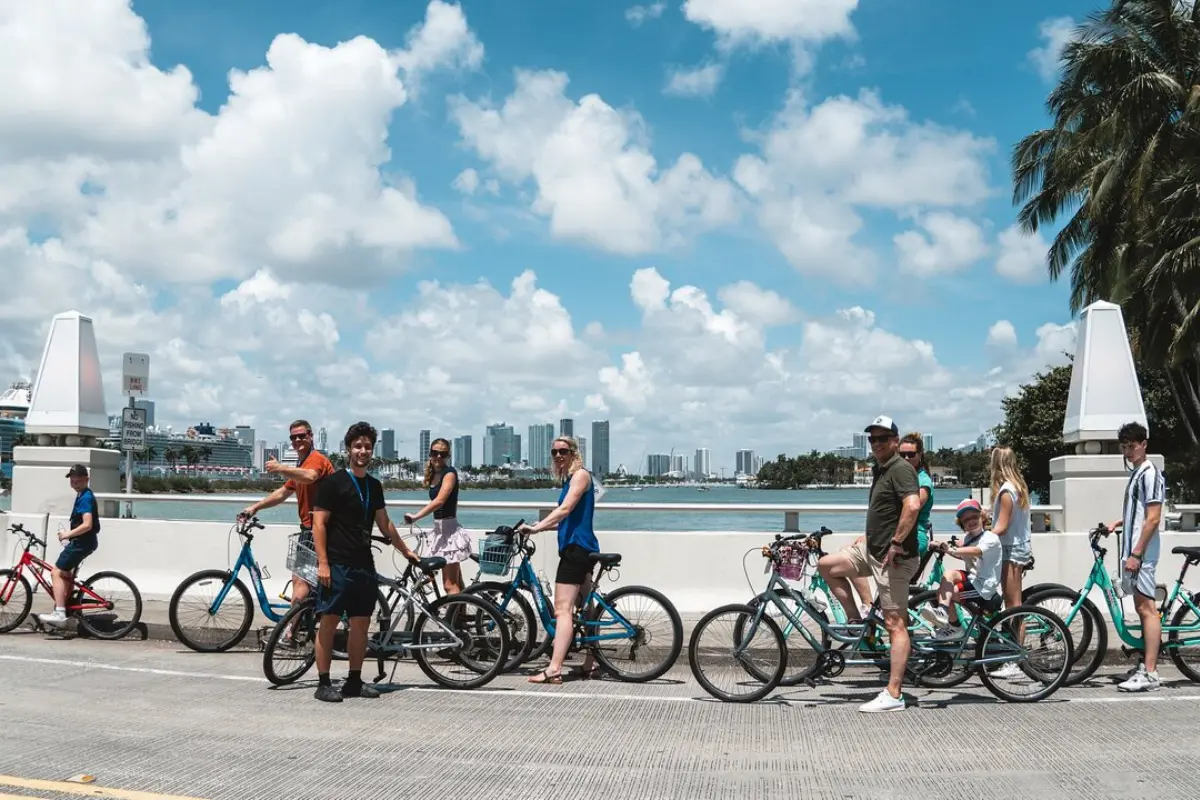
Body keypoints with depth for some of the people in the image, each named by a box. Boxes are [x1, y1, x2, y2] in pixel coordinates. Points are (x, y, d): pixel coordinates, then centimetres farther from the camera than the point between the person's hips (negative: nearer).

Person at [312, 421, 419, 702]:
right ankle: (324, 683, 3)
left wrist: (405, 550, 26)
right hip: (337, 565, -6)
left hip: (364, 565, 6)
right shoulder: (333, 483, -5)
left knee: (361, 623, 7)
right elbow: (319, 524, -9)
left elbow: (385, 524, 23)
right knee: (329, 621, -3)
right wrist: (323, 563, -15)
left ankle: (354, 681, 16)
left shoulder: (374, 486, 13)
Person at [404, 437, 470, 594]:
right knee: (457, 583, 13)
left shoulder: (449, 473, -13)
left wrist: (415, 516, -35)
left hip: (449, 530, -9)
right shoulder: (433, 475, 12)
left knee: (450, 585, -10)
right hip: (440, 530, 9)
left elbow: (439, 501, -27)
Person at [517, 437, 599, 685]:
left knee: (563, 610, -15)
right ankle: (589, 665, 20)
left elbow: (566, 509, -21)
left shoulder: (581, 475, -8)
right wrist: (541, 525, 15)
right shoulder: (569, 479, 20)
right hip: (579, 547, 11)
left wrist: (536, 527, -26)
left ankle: (554, 670, -20)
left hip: (576, 547, -11)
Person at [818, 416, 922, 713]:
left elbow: (913, 506, -31)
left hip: (893, 557, -10)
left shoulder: (900, 469, -15)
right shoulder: (879, 469, 16)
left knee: (895, 623, -7)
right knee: (826, 565, 8)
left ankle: (893, 695, -4)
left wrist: (896, 543, -25)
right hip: (872, 549, 10)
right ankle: (856, 620, 16)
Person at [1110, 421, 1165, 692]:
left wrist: (1136, 554, -20)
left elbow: (1153, 519, -19)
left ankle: (1150, 674, -8)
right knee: (1142, 608, 12)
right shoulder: (1137, 473, 17)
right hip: (1133, 550, 10)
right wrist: (1119, 522, 13)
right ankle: (1146, 665, 19)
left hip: (1141, 553, -10)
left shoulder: (1150, 473, -13)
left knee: (1146, 609, -9)